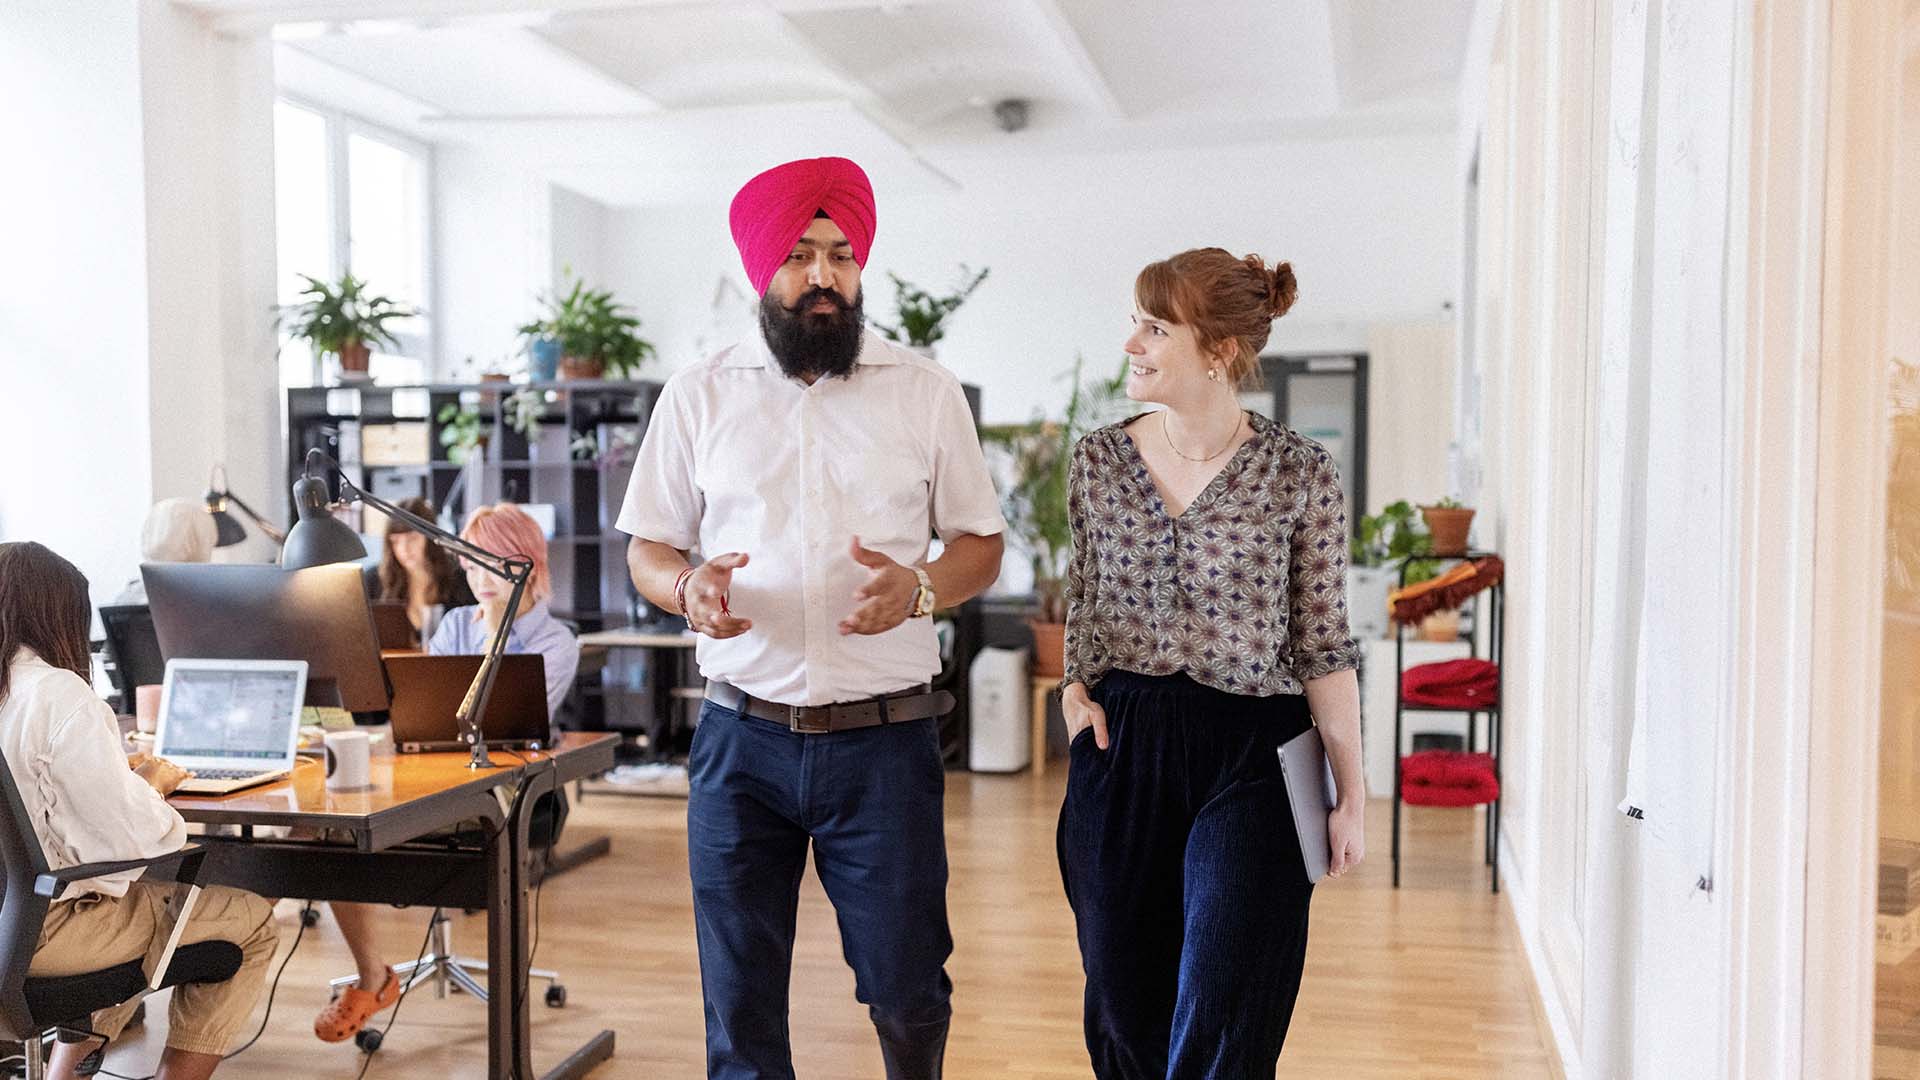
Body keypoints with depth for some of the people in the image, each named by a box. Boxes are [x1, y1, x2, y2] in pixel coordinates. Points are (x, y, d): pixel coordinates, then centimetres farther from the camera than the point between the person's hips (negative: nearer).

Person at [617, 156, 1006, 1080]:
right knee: (739, 1002, 7)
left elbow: (981, 543, 9)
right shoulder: (698, 395, 6)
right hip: (742, 736, 1)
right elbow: (647, 548, 11)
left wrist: (920, 587, -13)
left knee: (906, 992, 7)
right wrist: (688, 587, -13)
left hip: (884, 736, 0)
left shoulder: (926, 392, 5)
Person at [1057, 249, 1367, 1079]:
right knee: (1123, 1010, 13)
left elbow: (1324, 644, -3)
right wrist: (1075, 685, 0)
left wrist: (1352, 794, -1)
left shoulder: (1301, 475, -7)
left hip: (1251, 760, -3)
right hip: (1120, 751, 4)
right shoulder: (1097, 460, 2)